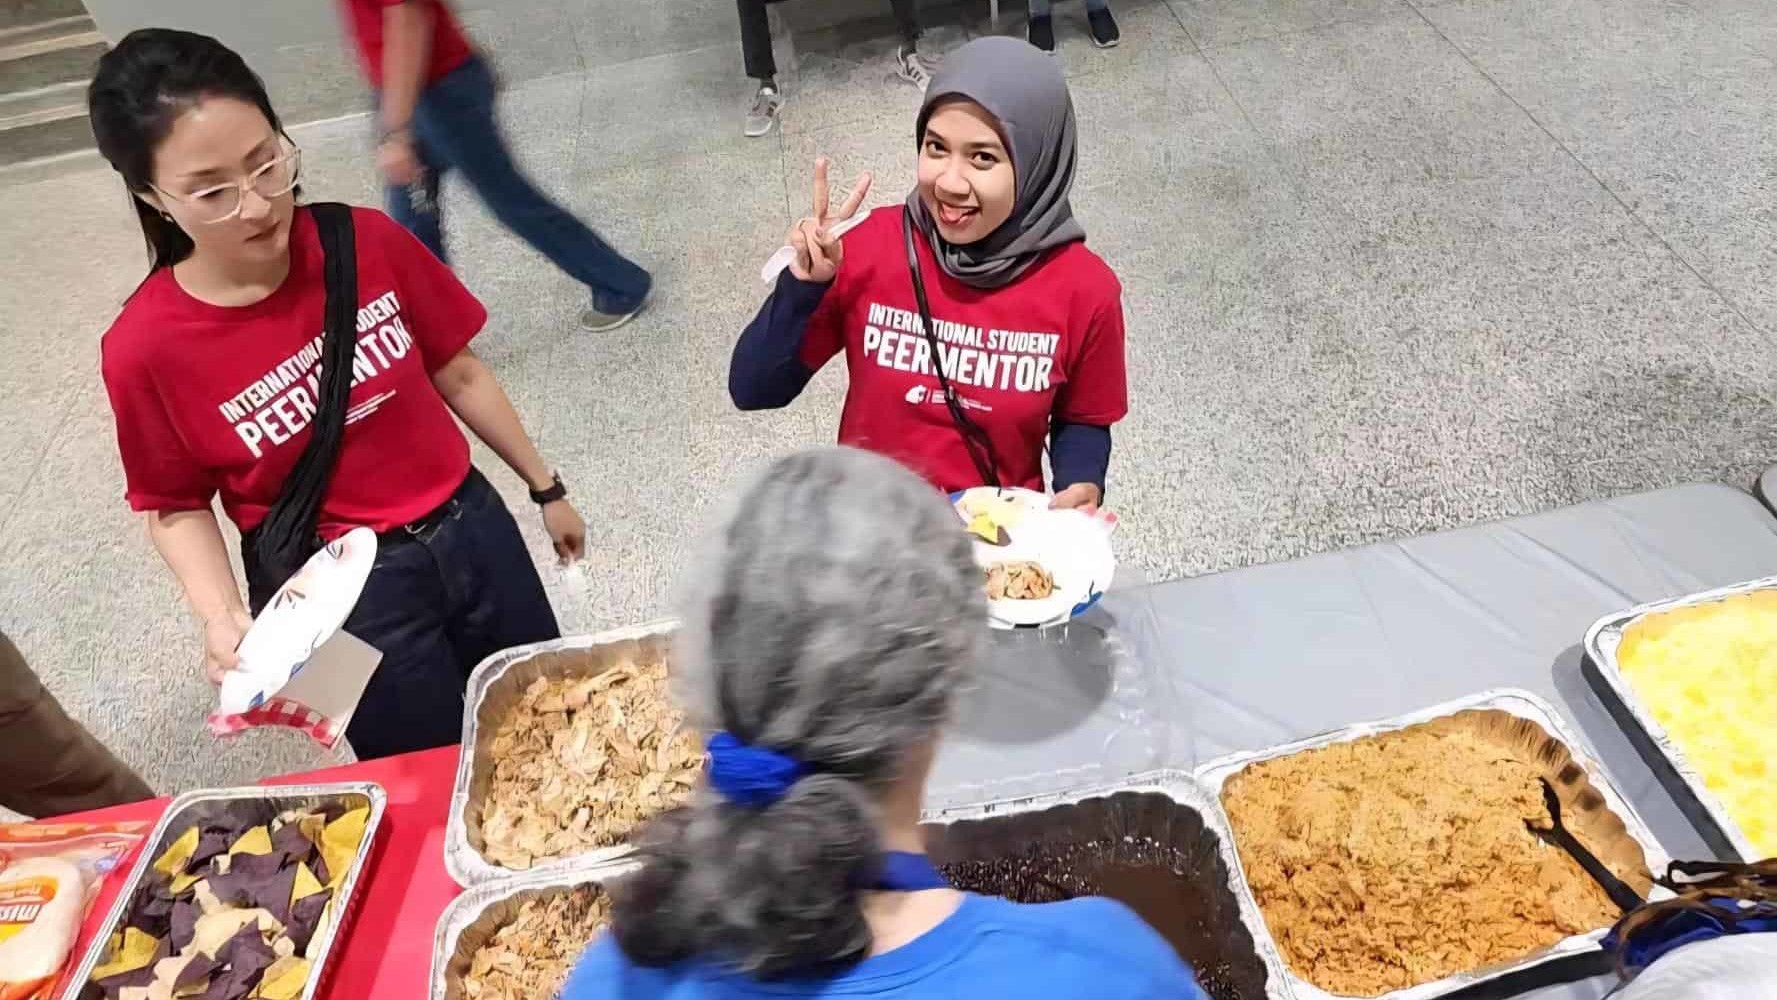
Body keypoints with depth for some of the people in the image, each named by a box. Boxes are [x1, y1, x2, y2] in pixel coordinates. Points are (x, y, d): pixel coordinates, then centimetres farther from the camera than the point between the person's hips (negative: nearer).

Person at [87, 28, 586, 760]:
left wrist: (544, 487, 10)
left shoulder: (367, 242, -11)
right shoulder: (148, 347, -17)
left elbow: (456, 372, 2)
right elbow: (176, 506, -3)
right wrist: (221, 617, -20)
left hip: (472, 531, 3)